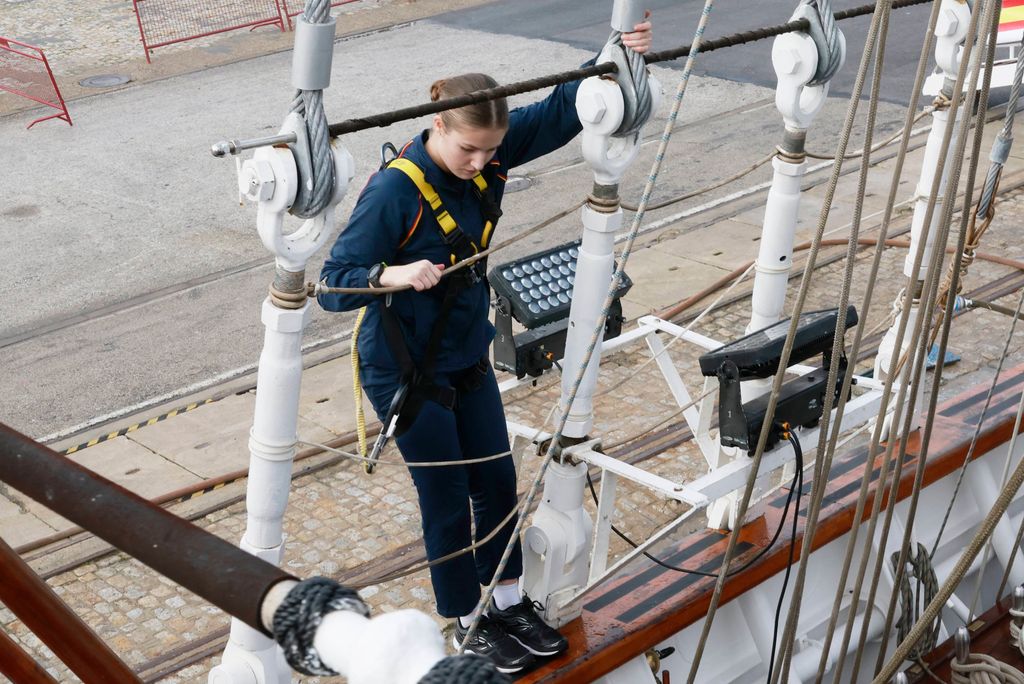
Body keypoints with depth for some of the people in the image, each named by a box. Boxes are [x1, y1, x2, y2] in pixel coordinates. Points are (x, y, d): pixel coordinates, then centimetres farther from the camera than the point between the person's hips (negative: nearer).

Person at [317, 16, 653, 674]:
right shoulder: (395, 190, -27)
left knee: (498, 479, 16)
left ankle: (510, 603, 36)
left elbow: (558, 114, -8)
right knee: (448, 500, 7)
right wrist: (391, 275, -44)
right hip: (406, 372, -7)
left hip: (467, 356, 7)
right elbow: (333, 283, -25)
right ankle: (470, 624, 28)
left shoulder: (488, 154, -8)